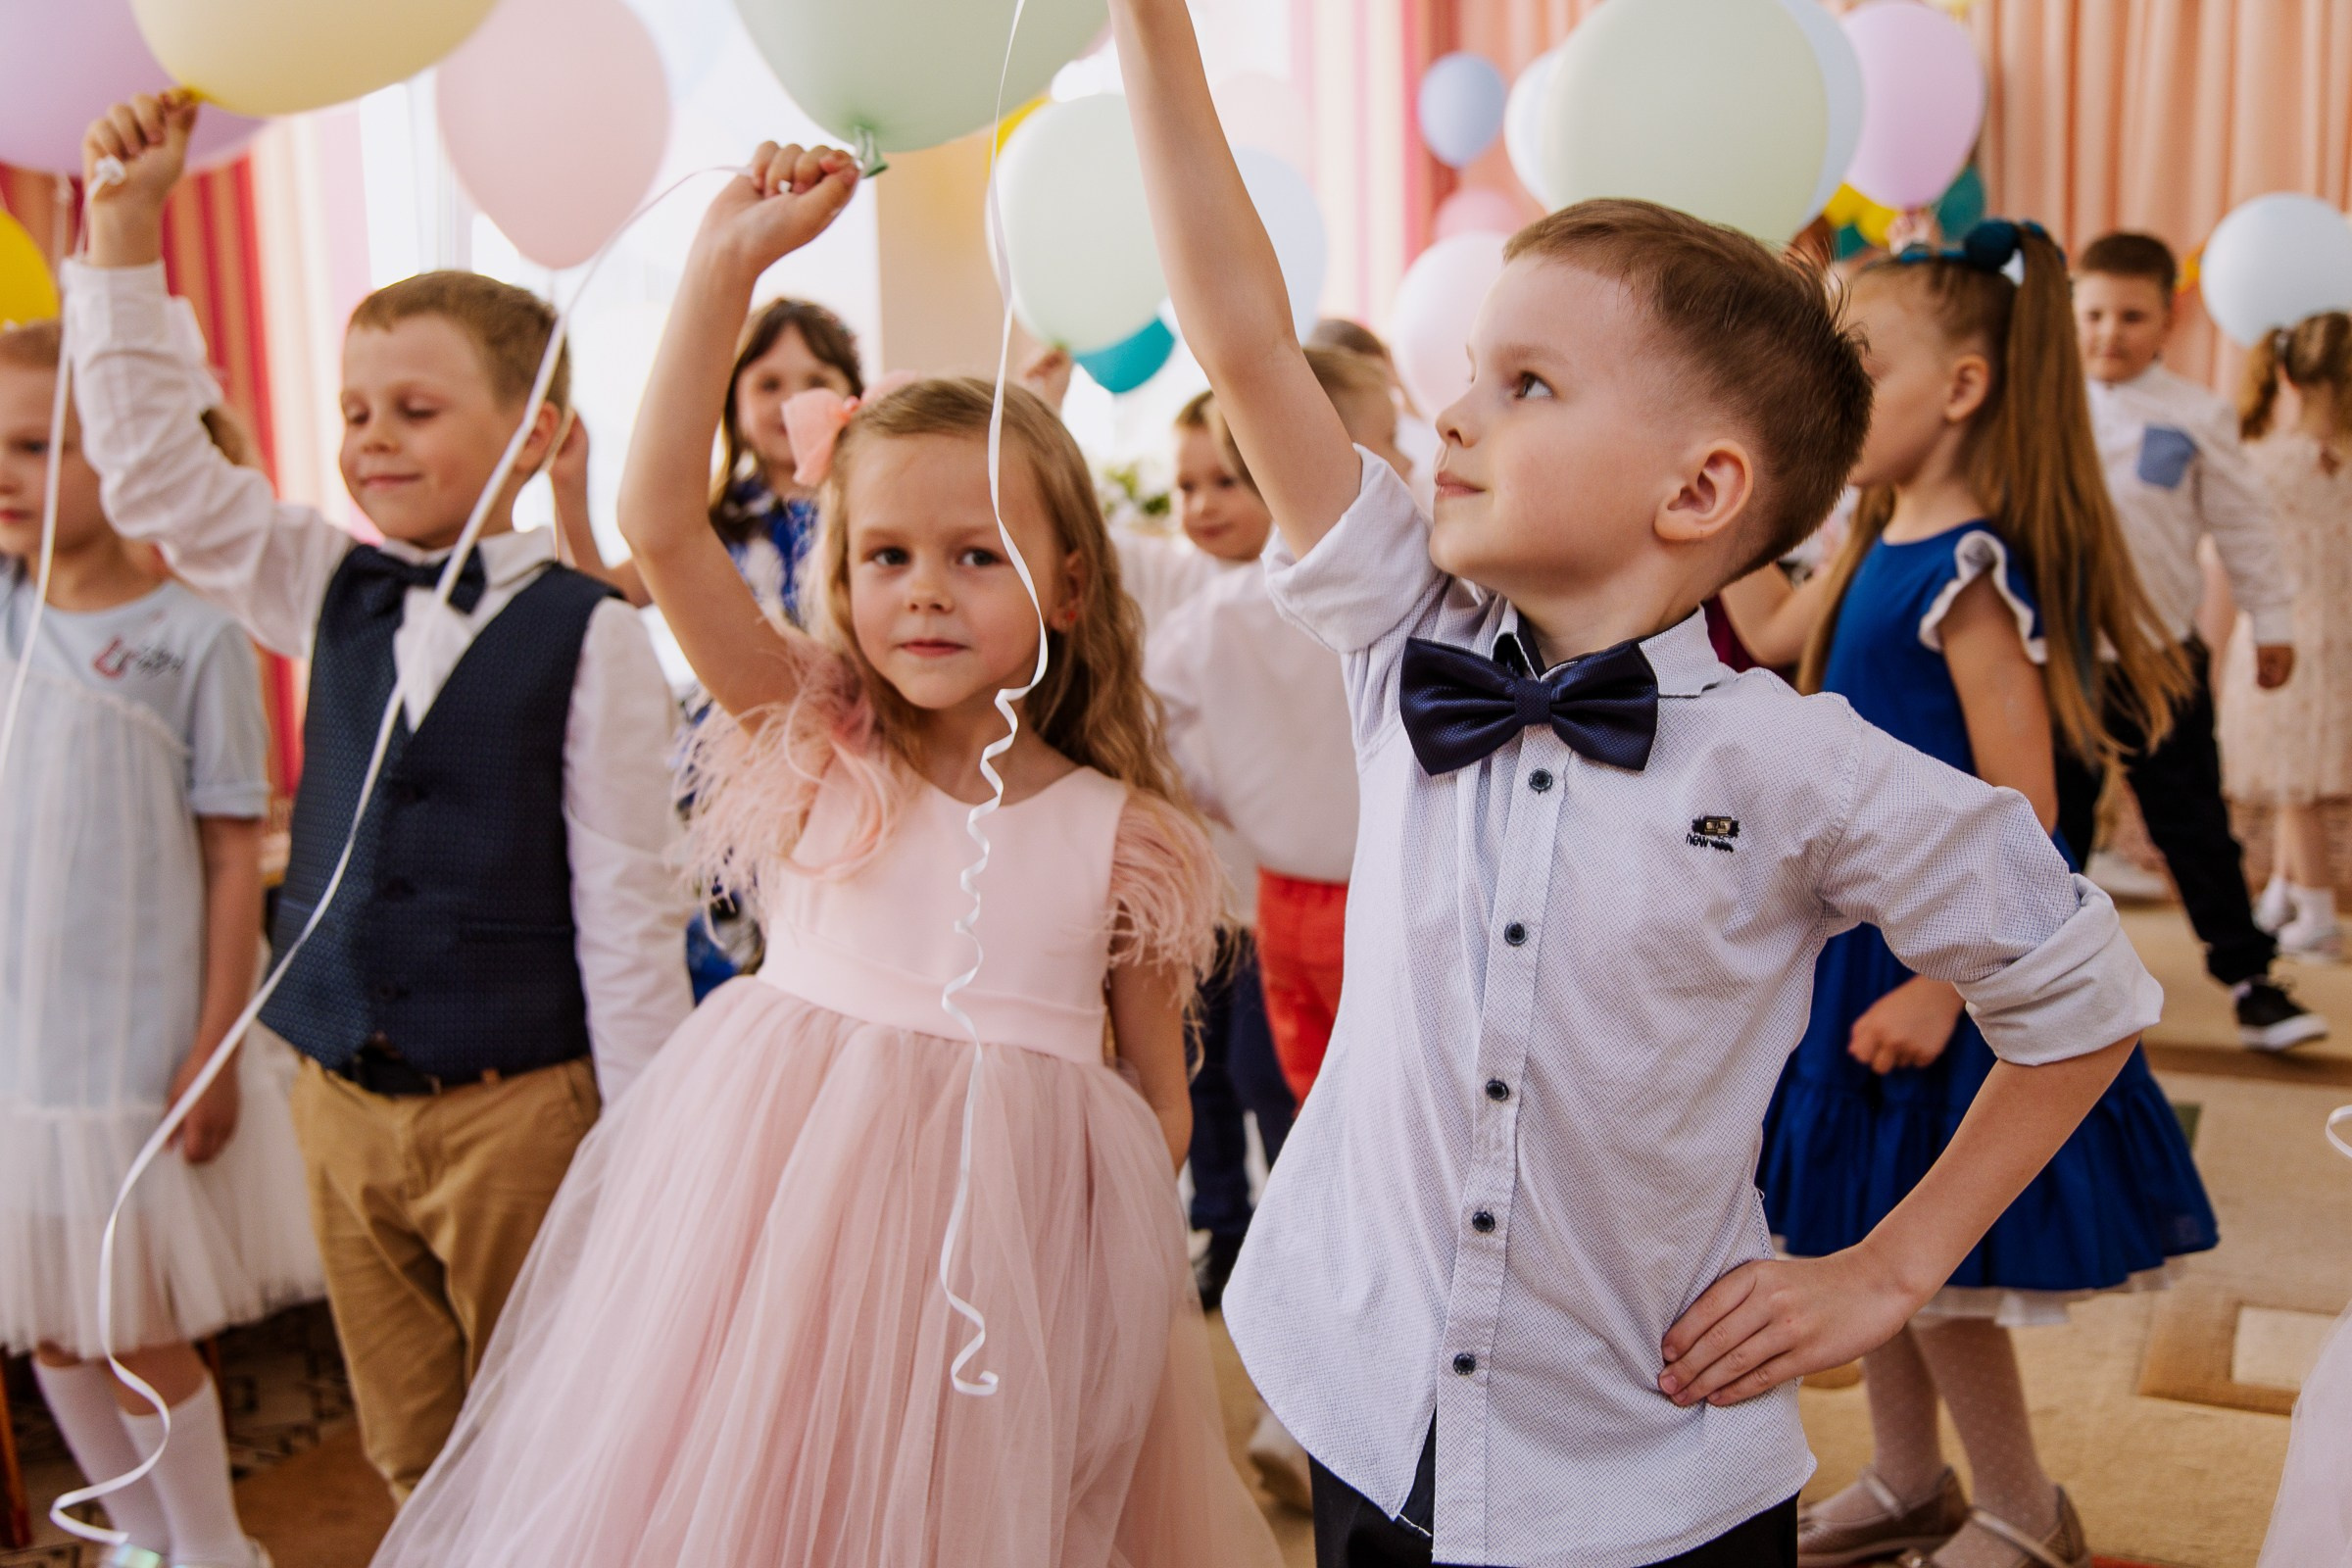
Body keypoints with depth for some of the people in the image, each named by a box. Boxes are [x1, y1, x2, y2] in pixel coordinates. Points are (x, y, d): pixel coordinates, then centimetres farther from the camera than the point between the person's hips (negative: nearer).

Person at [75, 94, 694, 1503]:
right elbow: (155, 469, 5)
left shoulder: (592, 636, -12)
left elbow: (626, 905, -11)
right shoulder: (329, 595, 5)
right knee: (414, 1459, 18)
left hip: (519, 1111, -5)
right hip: (342, 1105, 6)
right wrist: (126, 228, -1)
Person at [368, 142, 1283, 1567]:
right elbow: (658, 524, -14)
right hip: (778, 1206, 1)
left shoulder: (1118, 831, -3)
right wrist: (725, 268, -19)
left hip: (1015, 1222, 0)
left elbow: (1158, 1095, 6)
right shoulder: (817, 747, -2)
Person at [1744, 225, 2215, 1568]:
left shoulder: (1973, 574, -19)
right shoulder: (1874, 549, 6)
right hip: (1861, 938, 9)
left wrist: (1943, 986, -23)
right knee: (1862, 1236, 18)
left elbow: (2023, 810, -22)